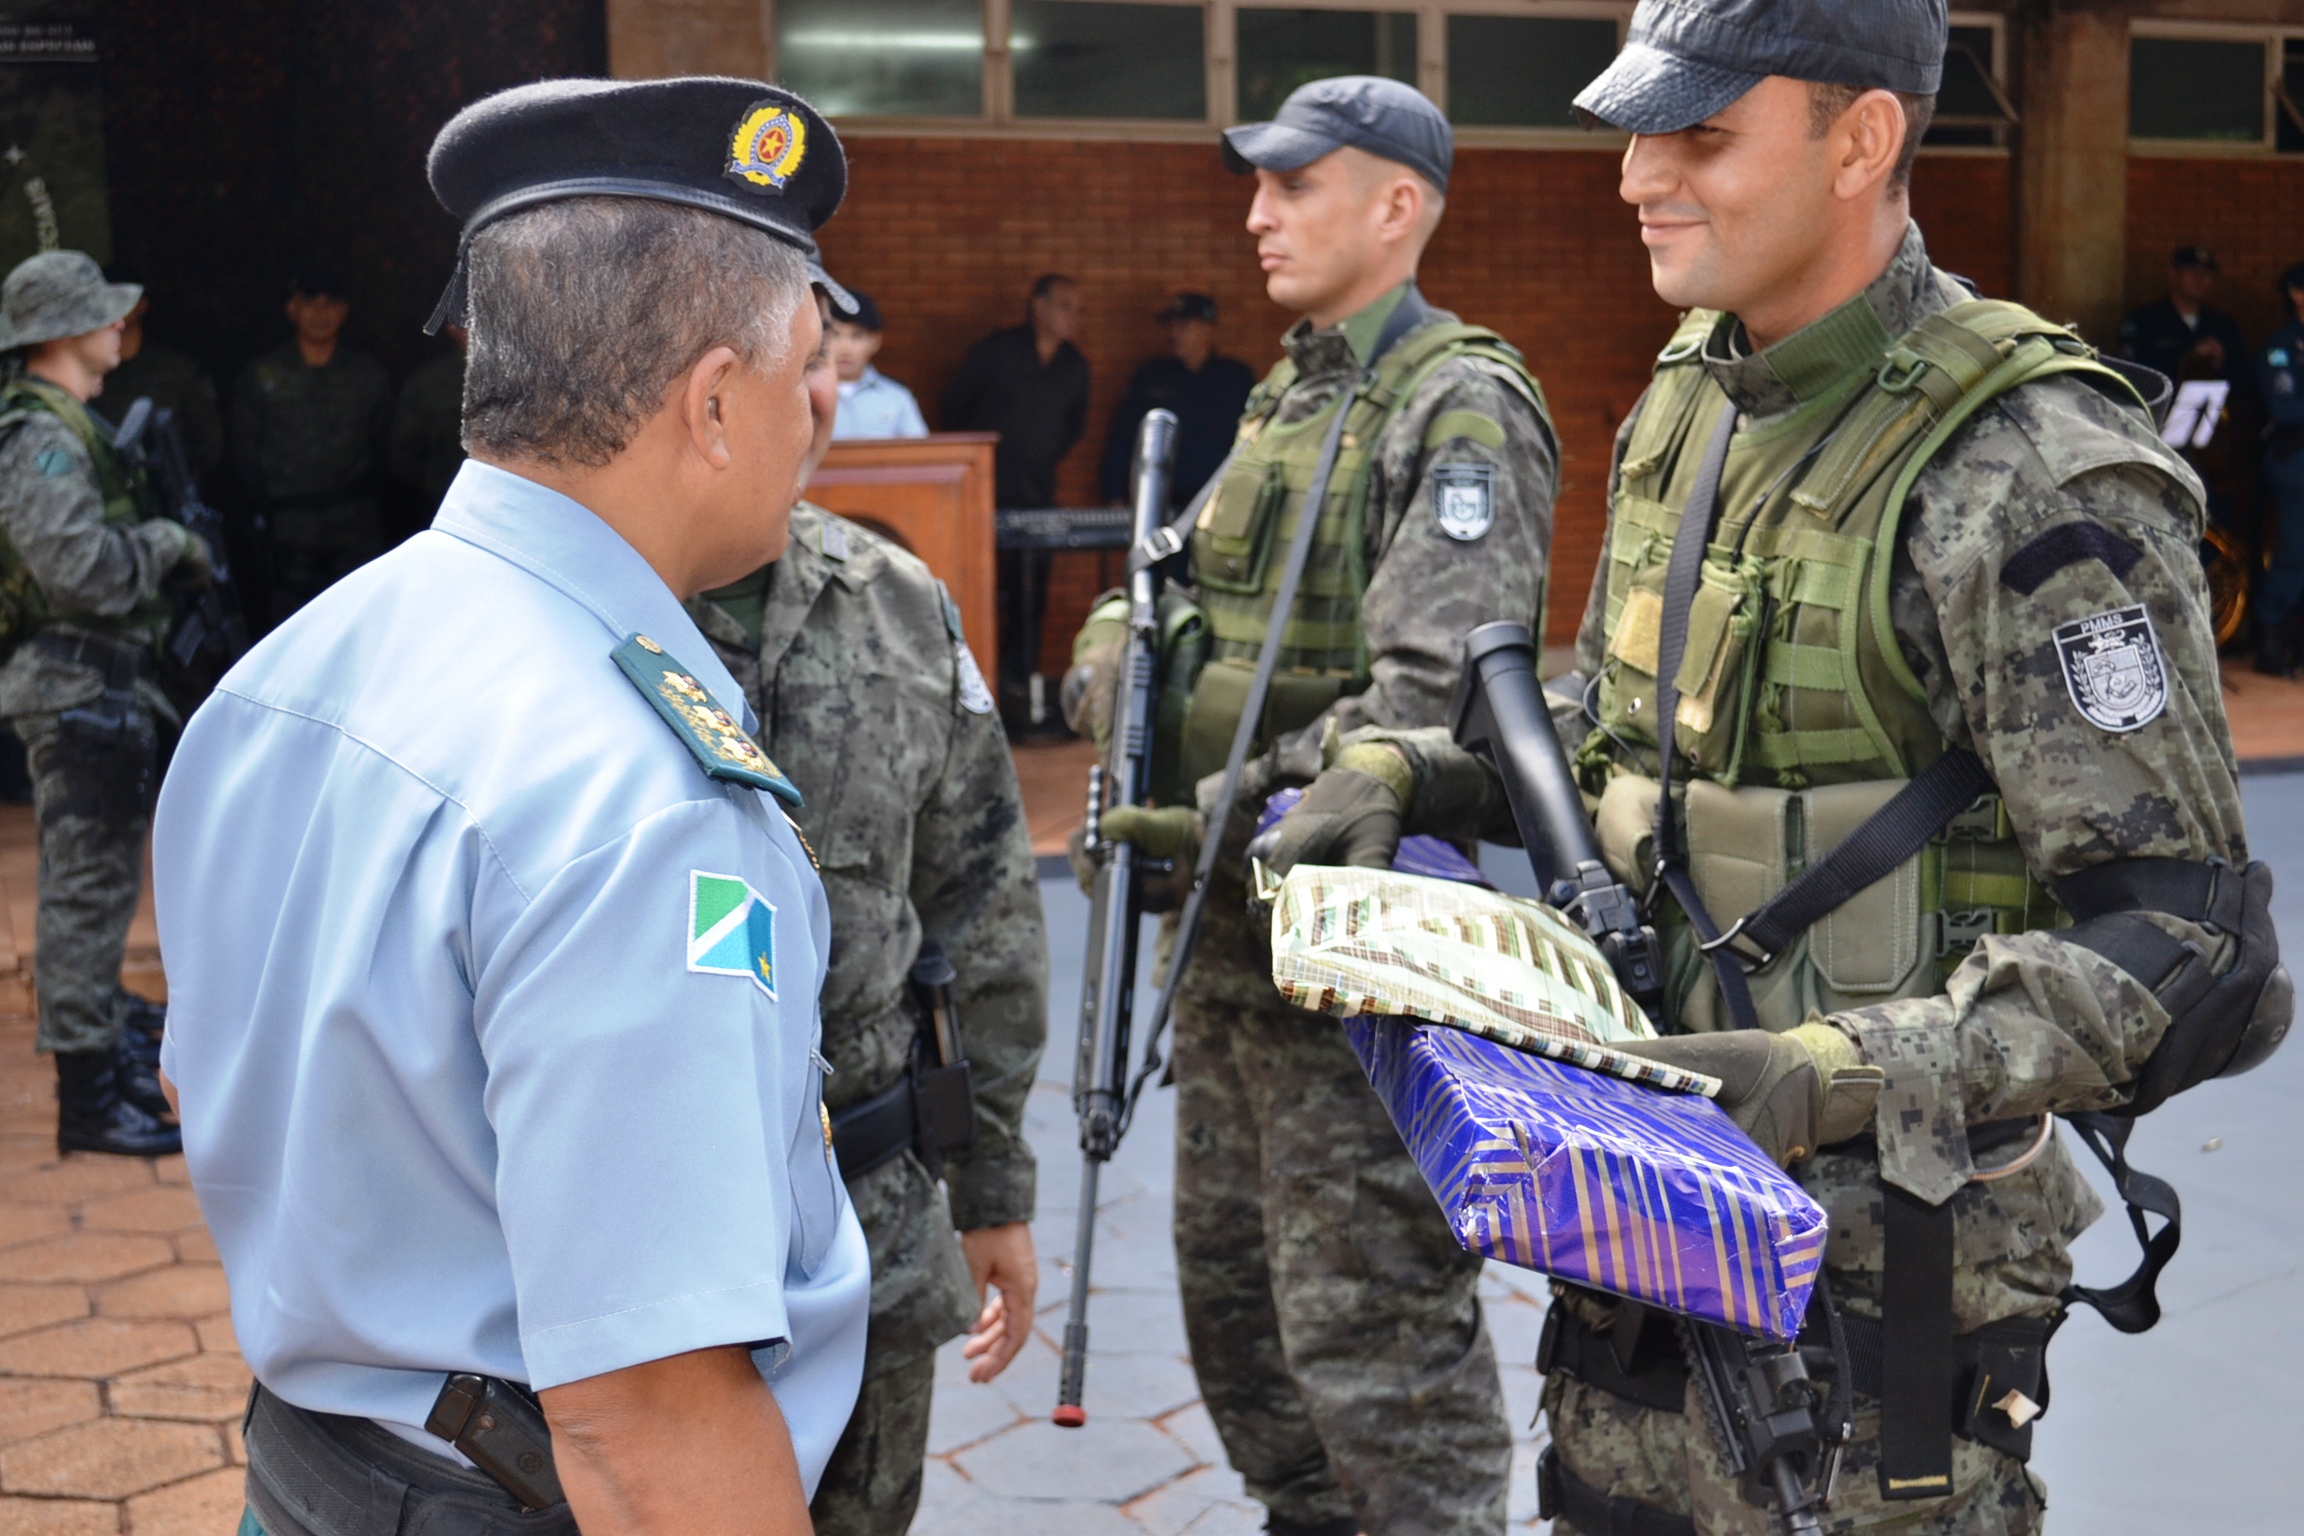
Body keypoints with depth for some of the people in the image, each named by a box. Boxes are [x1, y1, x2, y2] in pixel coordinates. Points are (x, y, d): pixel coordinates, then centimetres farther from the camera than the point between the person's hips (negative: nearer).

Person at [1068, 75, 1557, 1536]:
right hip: (1235, 920, 9)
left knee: (1370, 1319, -3)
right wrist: (1120, 660, -1)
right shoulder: (1287, 395, 15)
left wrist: (1229, 809, -24)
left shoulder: (1462, 410, -13)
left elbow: (1438, 696, -24)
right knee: (1232, 1279, 20)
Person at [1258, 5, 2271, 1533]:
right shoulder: (1688, 397, 7)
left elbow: (2182, 934, -21)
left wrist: (1838, 1077, -30)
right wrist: (1401, 773, 4)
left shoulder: (2030, 479, -19)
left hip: (1876, 1267, -7)